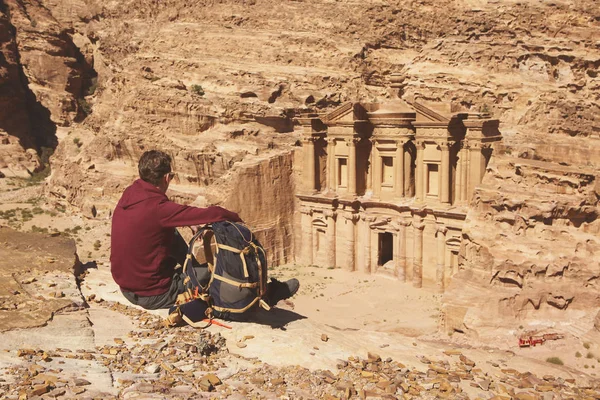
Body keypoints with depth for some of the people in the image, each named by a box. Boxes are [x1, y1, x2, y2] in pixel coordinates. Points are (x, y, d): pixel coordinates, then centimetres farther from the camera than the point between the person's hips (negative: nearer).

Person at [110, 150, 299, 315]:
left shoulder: (129, 195, -2)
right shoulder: (157, 207, -27)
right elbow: (214, 214, -26)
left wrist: (188, 221, 13)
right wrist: (237, 219, -6)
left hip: (126, 288, 8)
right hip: (154, 295, -8)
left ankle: (193, 267, 39)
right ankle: (266, 293, 22)